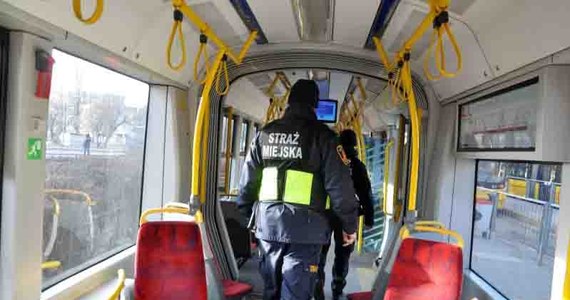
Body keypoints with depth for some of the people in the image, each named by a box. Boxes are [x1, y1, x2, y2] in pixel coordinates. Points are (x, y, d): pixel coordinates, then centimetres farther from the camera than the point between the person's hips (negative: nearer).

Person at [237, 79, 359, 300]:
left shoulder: (264, 133, 9)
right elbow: (340, 186, -8)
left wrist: (247, 213, 23)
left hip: (267, 223, 5)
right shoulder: (321, 135, -5)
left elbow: (248, 180, 12)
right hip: (303, 227, -4)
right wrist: (349, 225, 1)